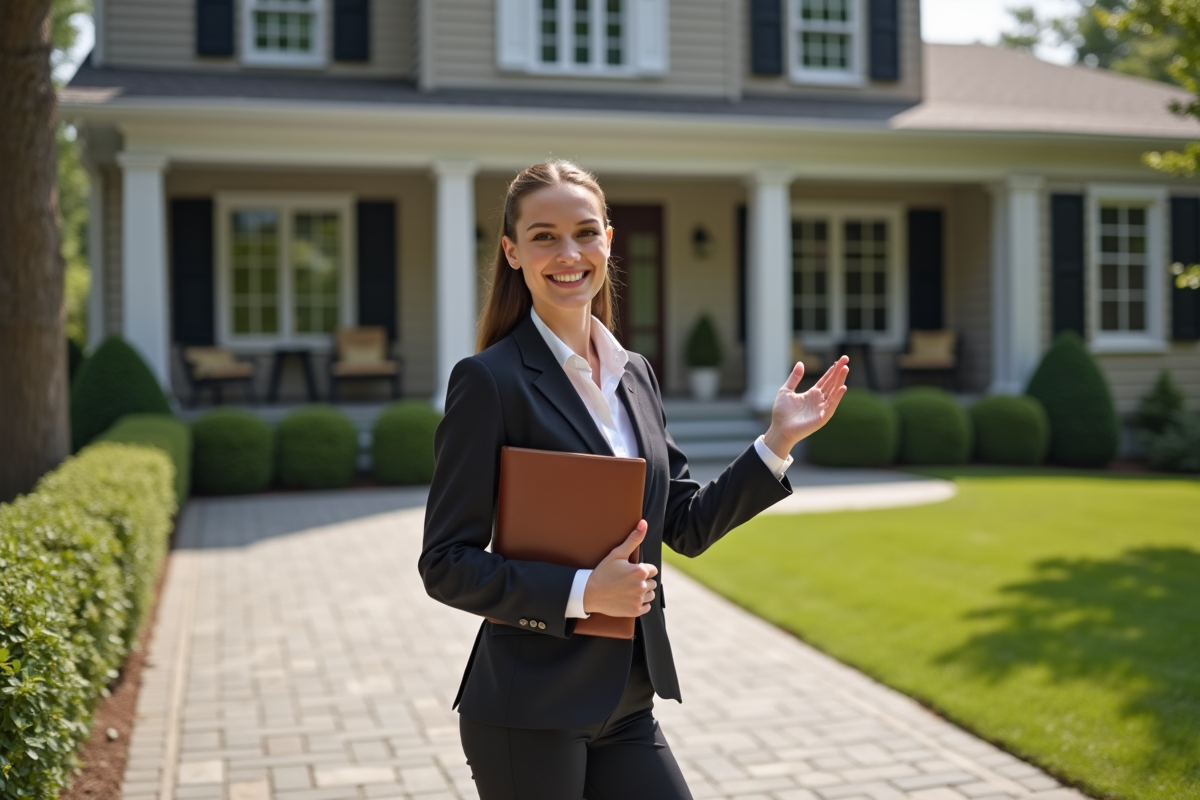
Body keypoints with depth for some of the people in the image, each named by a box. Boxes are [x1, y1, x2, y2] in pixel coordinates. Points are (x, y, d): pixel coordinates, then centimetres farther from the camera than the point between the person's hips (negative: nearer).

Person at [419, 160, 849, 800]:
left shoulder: (635, 374, 8)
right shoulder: (490, 380, -12)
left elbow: (687, 526, 11)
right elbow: (445, 564, -13)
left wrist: (779, 440, 4)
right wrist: (582, 592, -21)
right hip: (527, 715, -6)